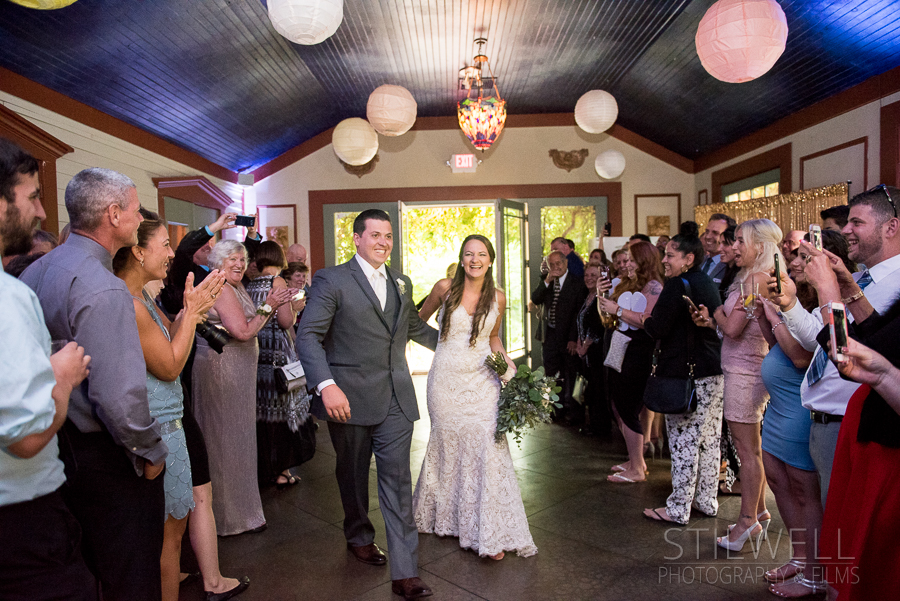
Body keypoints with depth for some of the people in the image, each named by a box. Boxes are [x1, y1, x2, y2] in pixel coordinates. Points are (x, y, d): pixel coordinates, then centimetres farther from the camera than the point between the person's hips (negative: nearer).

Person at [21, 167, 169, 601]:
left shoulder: (35, 271, 4)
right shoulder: (104, 290, -25)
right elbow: (120, 398, -30)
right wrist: (150, 453, -15)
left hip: (59, 447, 9)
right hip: (106, 458, -9)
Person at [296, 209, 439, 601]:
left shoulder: (401, 284, 13)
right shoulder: (331, 281, -6)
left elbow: (416, 327, 27)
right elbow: (308, 336, -14)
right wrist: (326, 385, -27)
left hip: (396, 400, 3)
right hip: (349, 398, -3)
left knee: (397, 480, 2)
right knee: (353, 476, 17)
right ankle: (359, 536, 44)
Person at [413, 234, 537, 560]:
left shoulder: (498, 298, 1)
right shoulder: (445, 288, -4)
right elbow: (419, 319, 12)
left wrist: (505, 358, 0)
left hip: (482, 380, 1)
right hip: (446, 378, -1)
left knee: (487, 447, -6)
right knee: (446, 445, 11)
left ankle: (489, 532, 7)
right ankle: (445, 517, 36)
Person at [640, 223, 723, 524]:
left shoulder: (677, 285, -15)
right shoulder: (709, 283, 13)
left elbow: (656, 328, -18)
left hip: (686, 374, -9)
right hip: (714, 373, 9)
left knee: (683, 442, -1)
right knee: (709, 439, 15)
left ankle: (678, 508, 8)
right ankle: (707, 501, 27)